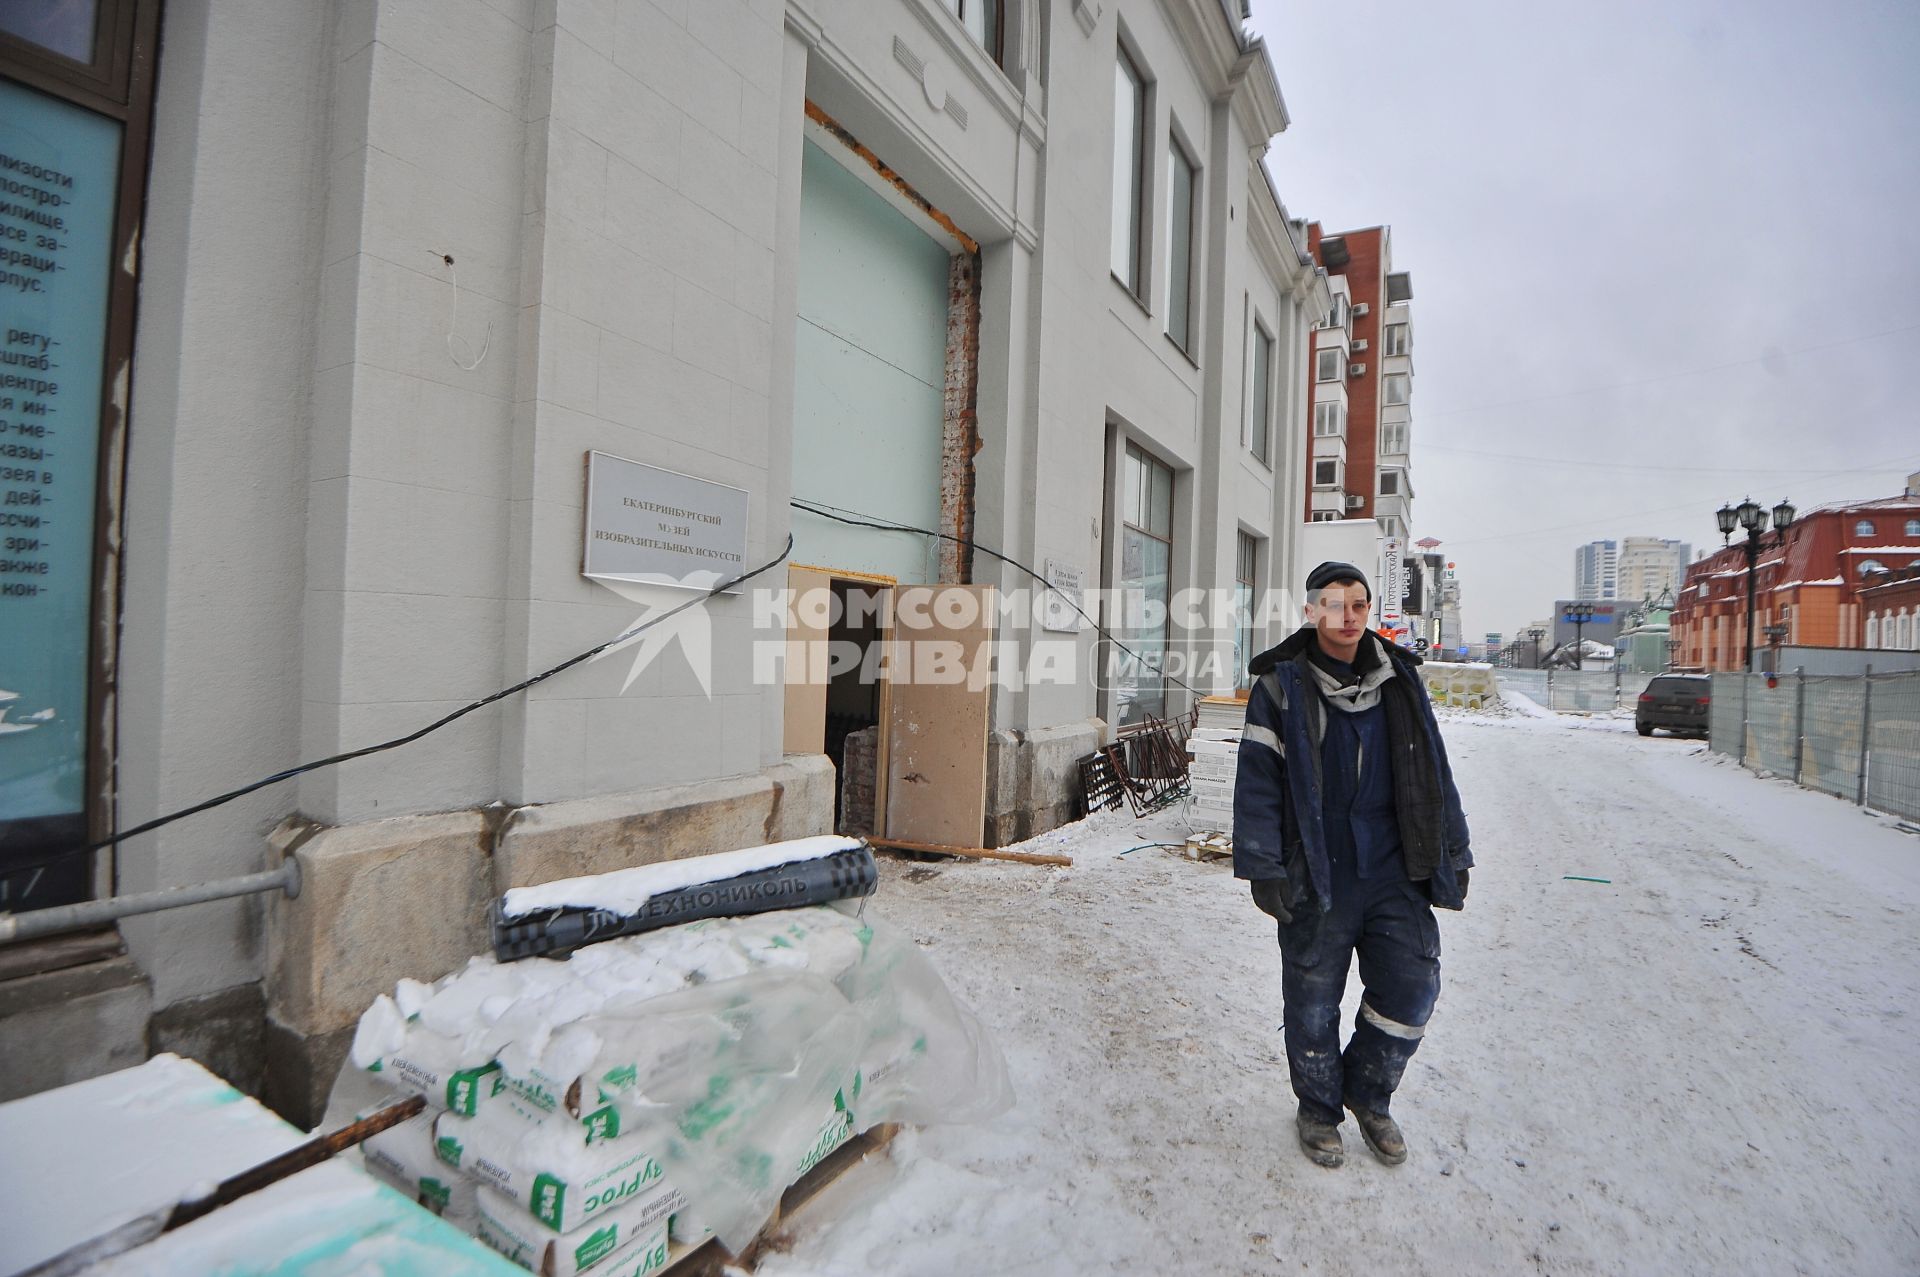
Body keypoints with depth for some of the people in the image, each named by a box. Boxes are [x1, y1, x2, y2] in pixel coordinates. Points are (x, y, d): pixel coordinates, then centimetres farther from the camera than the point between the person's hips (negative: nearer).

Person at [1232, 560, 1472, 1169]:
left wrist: (1452, 856, 12)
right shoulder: (1281, 684, -6)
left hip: (1394, 870, 3)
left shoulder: (1399, 679, 7)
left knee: (1413, 986, 3)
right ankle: (1318, 1109, 34)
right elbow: (1258, 780, -8)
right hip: (1315, 875, -3)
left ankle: (1369, 1094, 30)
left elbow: (1433, 773, 13)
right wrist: (1262, 867, -12)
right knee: (1313, 1003, 9)